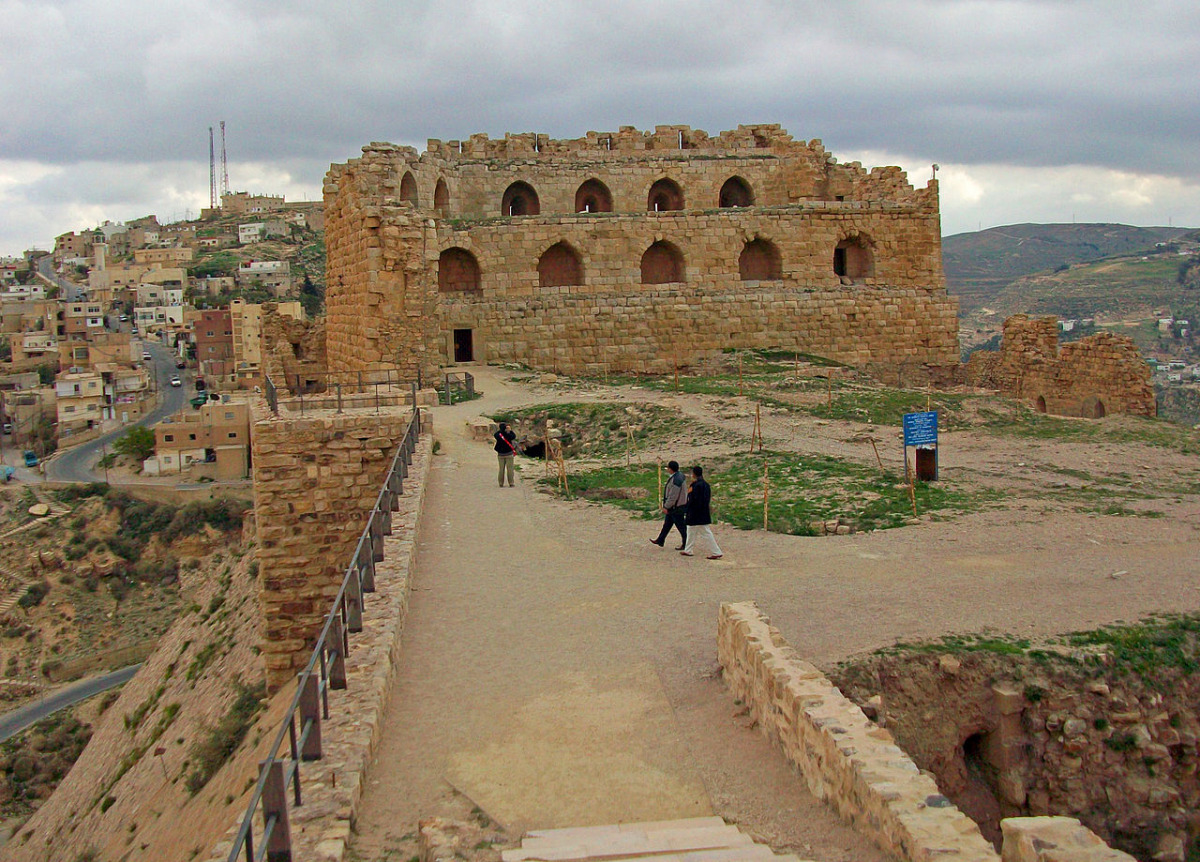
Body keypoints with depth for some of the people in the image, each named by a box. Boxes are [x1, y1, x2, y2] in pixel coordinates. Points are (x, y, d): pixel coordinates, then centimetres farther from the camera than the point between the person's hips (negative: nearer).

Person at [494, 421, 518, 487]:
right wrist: (510, 430, 15)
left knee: (501, 469, 9)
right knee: (510, 469, 2)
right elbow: (514, 436, 4)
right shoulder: (508, 435, -16)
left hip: (500, 455, 3)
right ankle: (511, 483, 1)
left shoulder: (497, 435, -10)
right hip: (509, 454, -3)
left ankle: (501, 484, 8)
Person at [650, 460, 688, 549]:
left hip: (676, 507, -10)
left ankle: (685, 544, 12)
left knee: (681, 526, 1)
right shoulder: (679, 475, 4)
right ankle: (660, 540, 31)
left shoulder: (675, 480, -28)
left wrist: (666, 507, -17)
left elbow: (673, 496, -26)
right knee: (667, 523, 20)